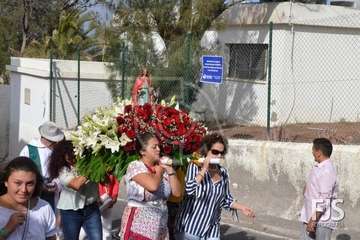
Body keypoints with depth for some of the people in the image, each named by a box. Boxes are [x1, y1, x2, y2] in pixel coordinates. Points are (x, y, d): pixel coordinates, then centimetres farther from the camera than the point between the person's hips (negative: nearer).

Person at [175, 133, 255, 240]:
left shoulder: (223, 173, 6)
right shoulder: (195, 166, -7)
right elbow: (189, 190, -23)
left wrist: (241, 207, 0)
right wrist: (204, 169, -20)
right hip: (190, 227, -4)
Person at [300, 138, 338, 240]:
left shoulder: (327, 171, -20)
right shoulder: (317, 167, 10)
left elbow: (324, 200, -23)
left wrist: (314, 220, -23)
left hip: (322, 221, -9)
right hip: (309, 218, 10)